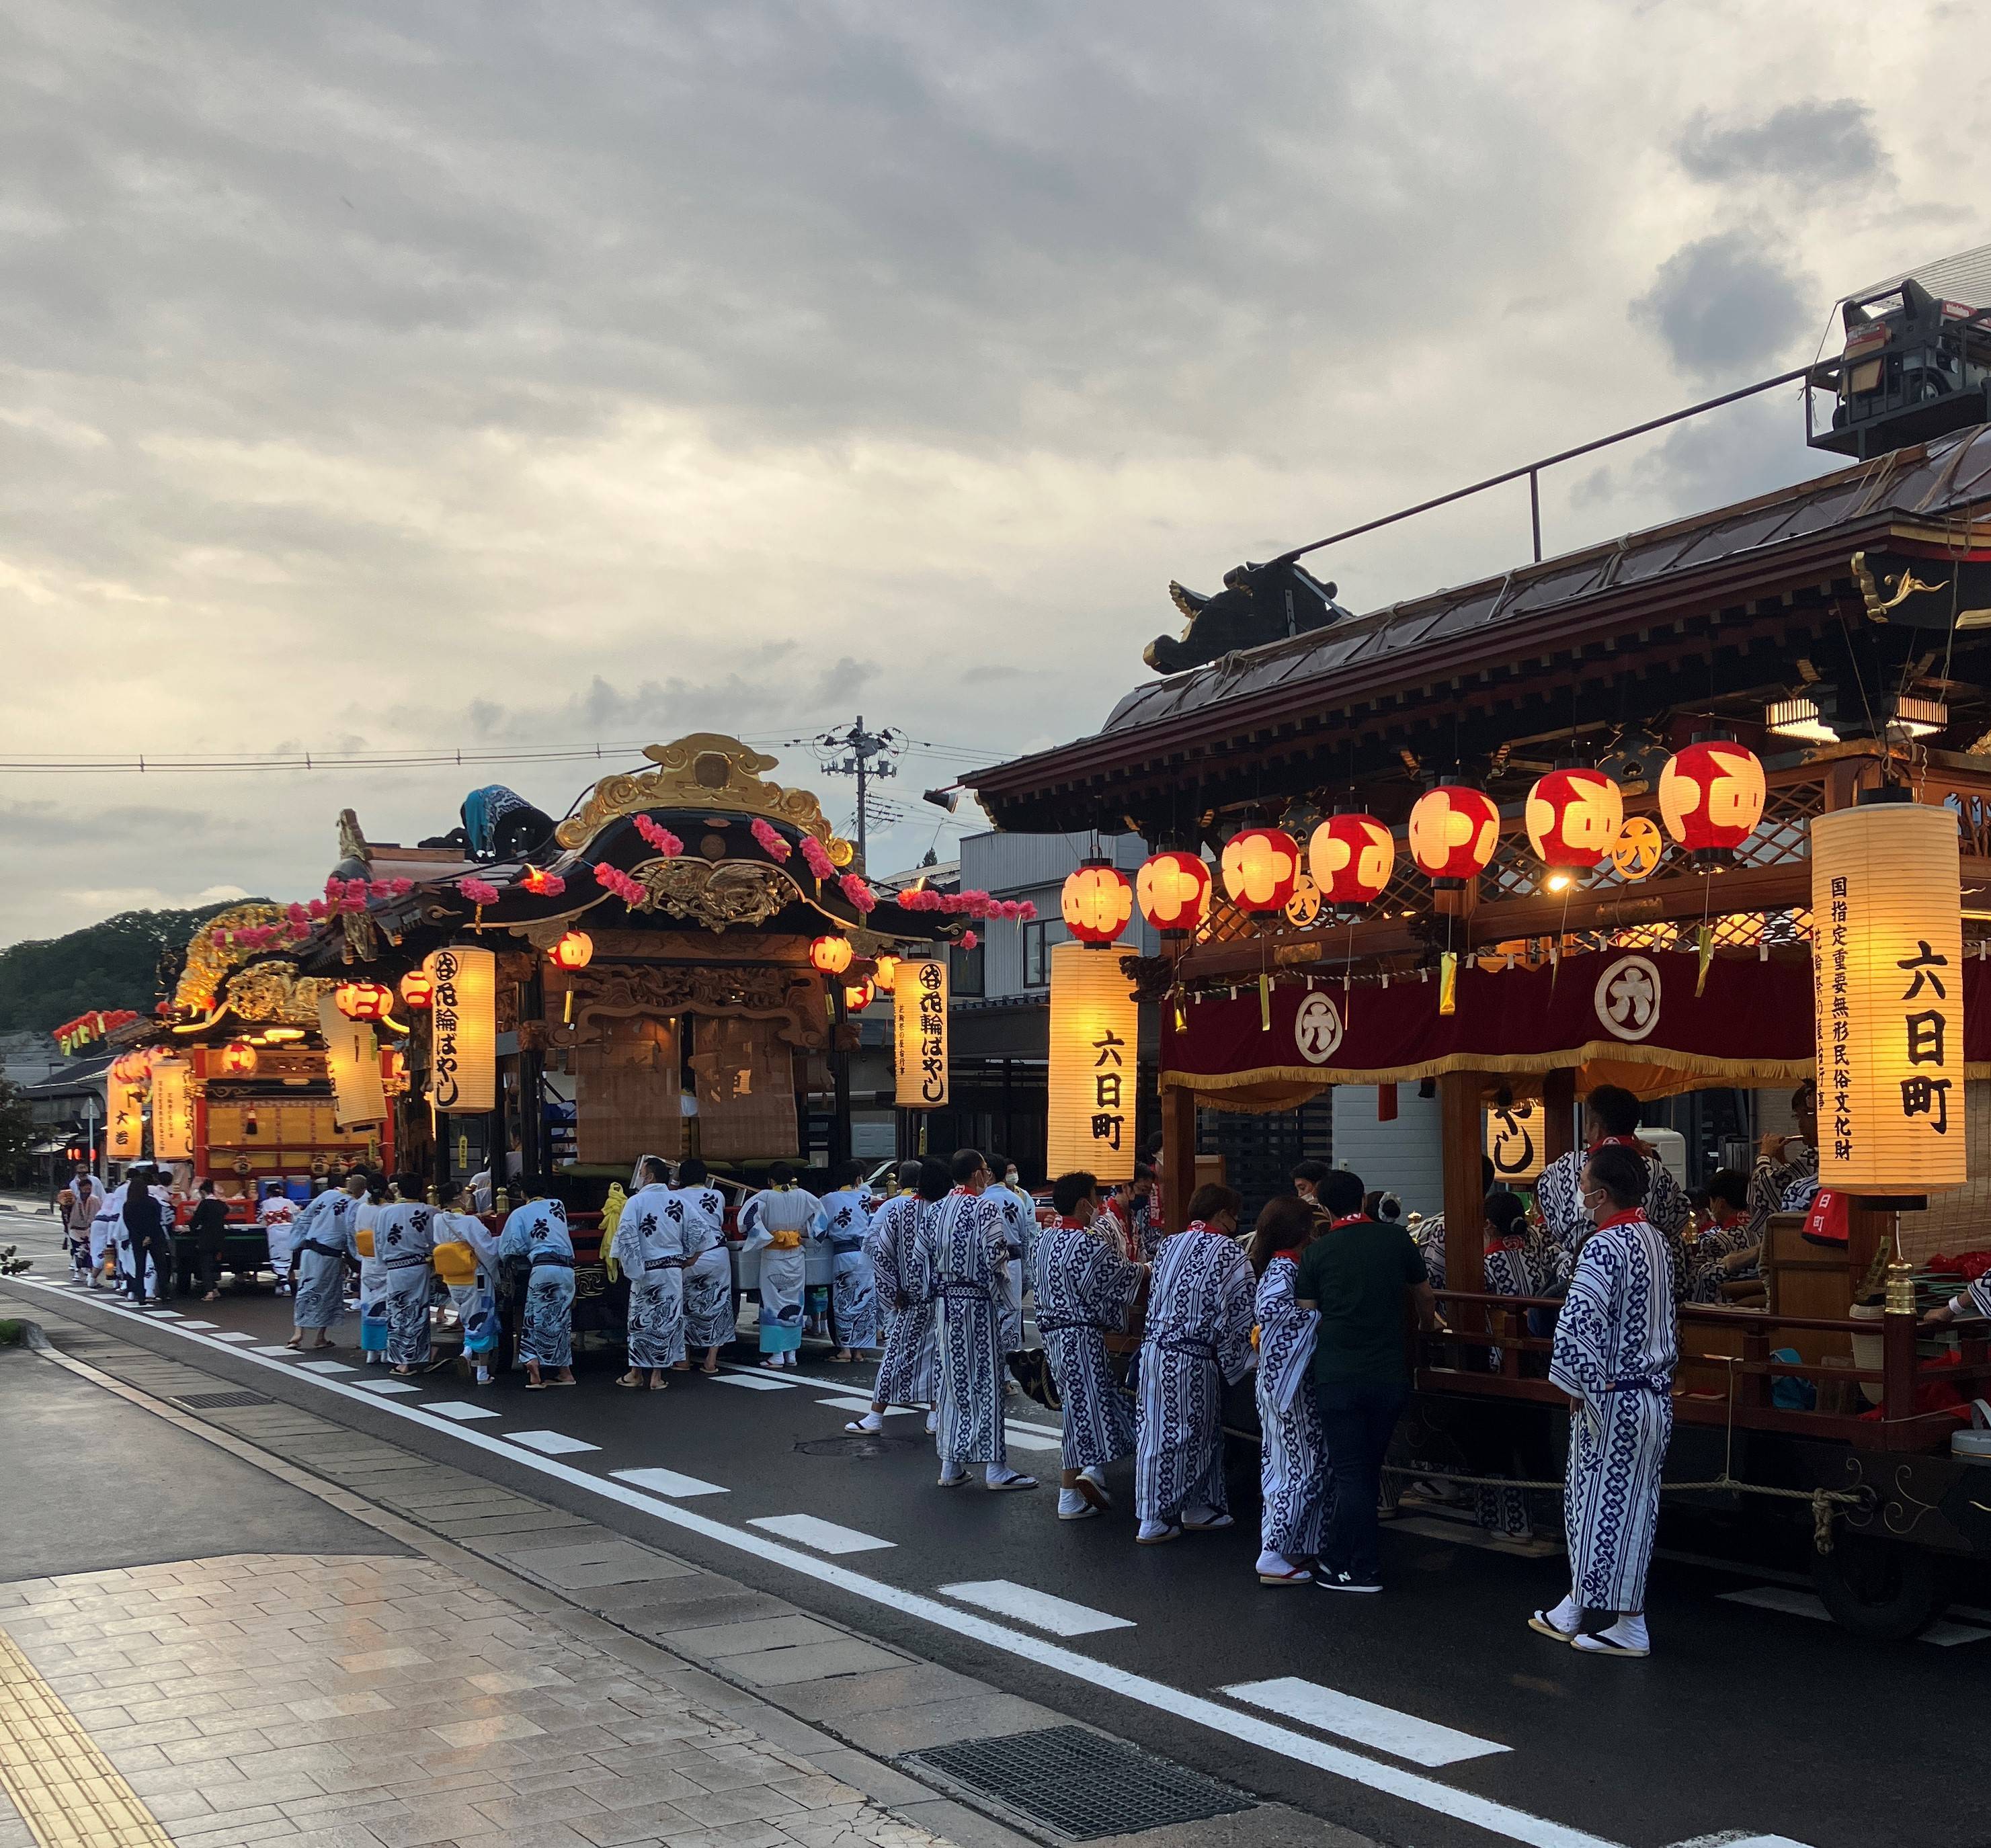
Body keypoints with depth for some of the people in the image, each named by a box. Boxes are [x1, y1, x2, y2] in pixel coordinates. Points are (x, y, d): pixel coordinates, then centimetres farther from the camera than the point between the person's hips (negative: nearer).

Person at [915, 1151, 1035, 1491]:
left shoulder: (934, 1212, 7)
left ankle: (951, 1465, 16)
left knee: (952, 1380, 12)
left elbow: (919, 1260, 9)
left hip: (945, 1304, 6)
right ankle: (994, 1468, 3)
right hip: (977, 1305, -6)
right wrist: (1003, 1305, -10)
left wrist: (929, 1298, 19)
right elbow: (994, 1261, -19)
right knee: (985, 1380, -1)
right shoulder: (984, 1209, -13)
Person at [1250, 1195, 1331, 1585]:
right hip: (1288, 1381, -10)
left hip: (1283, 1378, 10)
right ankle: (1273, 1556, -2)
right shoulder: (1284, 1269, -19)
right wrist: (1317, 1316, -29)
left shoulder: (1282, 1265, 10)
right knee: (1302, 1469, -4)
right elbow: (1269, 1308, -37)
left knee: (1289, 1465, 15)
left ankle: (1290, 1545, 22)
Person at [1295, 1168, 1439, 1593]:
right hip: (1390, 1374, 3)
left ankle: (1361, 1569, 5)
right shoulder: (1396, 1239, 2)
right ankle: (1339, 1551, 25)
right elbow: (1425, 1297, 16)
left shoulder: (1317, 1252, -3)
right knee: (1368, 1467, 16)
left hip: (1338, 1377, -3)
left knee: (1350, 1473, 3)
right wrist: (1428, 1324, 37)